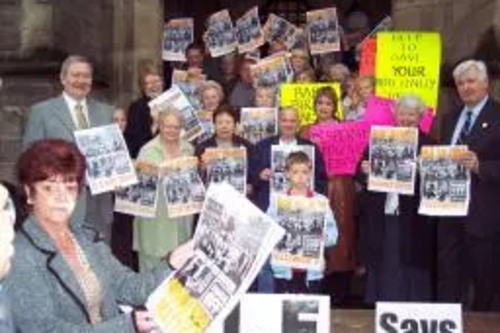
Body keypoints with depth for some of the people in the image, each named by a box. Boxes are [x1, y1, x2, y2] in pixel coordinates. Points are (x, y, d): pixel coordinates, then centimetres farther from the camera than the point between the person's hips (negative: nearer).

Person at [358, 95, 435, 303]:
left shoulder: (428, 145, 1)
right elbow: (360, 175, 10)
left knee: (411, 275, 4)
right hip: (381, 217, 3)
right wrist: (364, 171, -11)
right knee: (383, 269, 10)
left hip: (412, 221, -2)